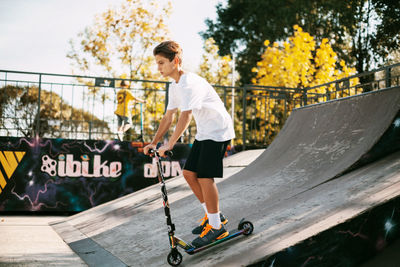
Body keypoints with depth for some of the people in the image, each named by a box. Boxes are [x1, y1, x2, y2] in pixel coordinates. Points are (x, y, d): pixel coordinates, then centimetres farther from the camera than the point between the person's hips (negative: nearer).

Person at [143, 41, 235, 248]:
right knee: (189, 172, 6)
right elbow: (168, 117, 13)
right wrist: (154, 142, 7)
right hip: (204, 133, 10)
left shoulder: (190, 83, -23)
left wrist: (169, 145, -38)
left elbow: (186, 116, -34)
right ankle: (213, 215, 19)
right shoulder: (174, 86, 8)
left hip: (218, 131, -9)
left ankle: (217, 227, -2)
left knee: (204, 176, -13)